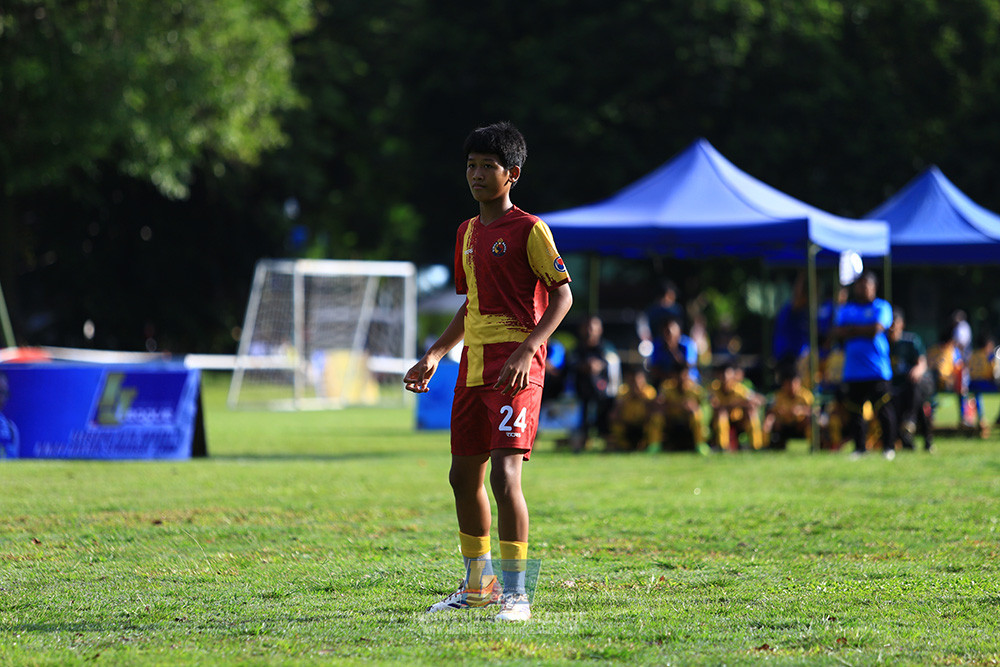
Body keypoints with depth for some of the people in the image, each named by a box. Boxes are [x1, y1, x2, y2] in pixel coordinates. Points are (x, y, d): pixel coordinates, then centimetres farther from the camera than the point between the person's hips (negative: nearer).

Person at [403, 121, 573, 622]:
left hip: (516, 366, -8)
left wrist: (525, 350, -22)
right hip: (473, 365, 8)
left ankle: (515, 593, -14)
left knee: (505, 474, -18)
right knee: (464, 475, 14)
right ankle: (478, 584, 30)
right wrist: (434, 355, 20)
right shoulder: (468, 232, 16)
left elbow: (562, 296, -10)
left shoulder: (528, 230, -7)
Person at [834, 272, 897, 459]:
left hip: (877, 371, -4)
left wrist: (853, 329, -2)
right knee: (854, 411, 2)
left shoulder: (882, 307, 5)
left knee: (883, 409, -8)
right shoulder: (846, 309, 16)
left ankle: (889, 447, 1)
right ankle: (859, 448, 12)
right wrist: (864, 331, -8)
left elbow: (877, 329, -11)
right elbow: (838, 332, 3)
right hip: (853, 371, 4)